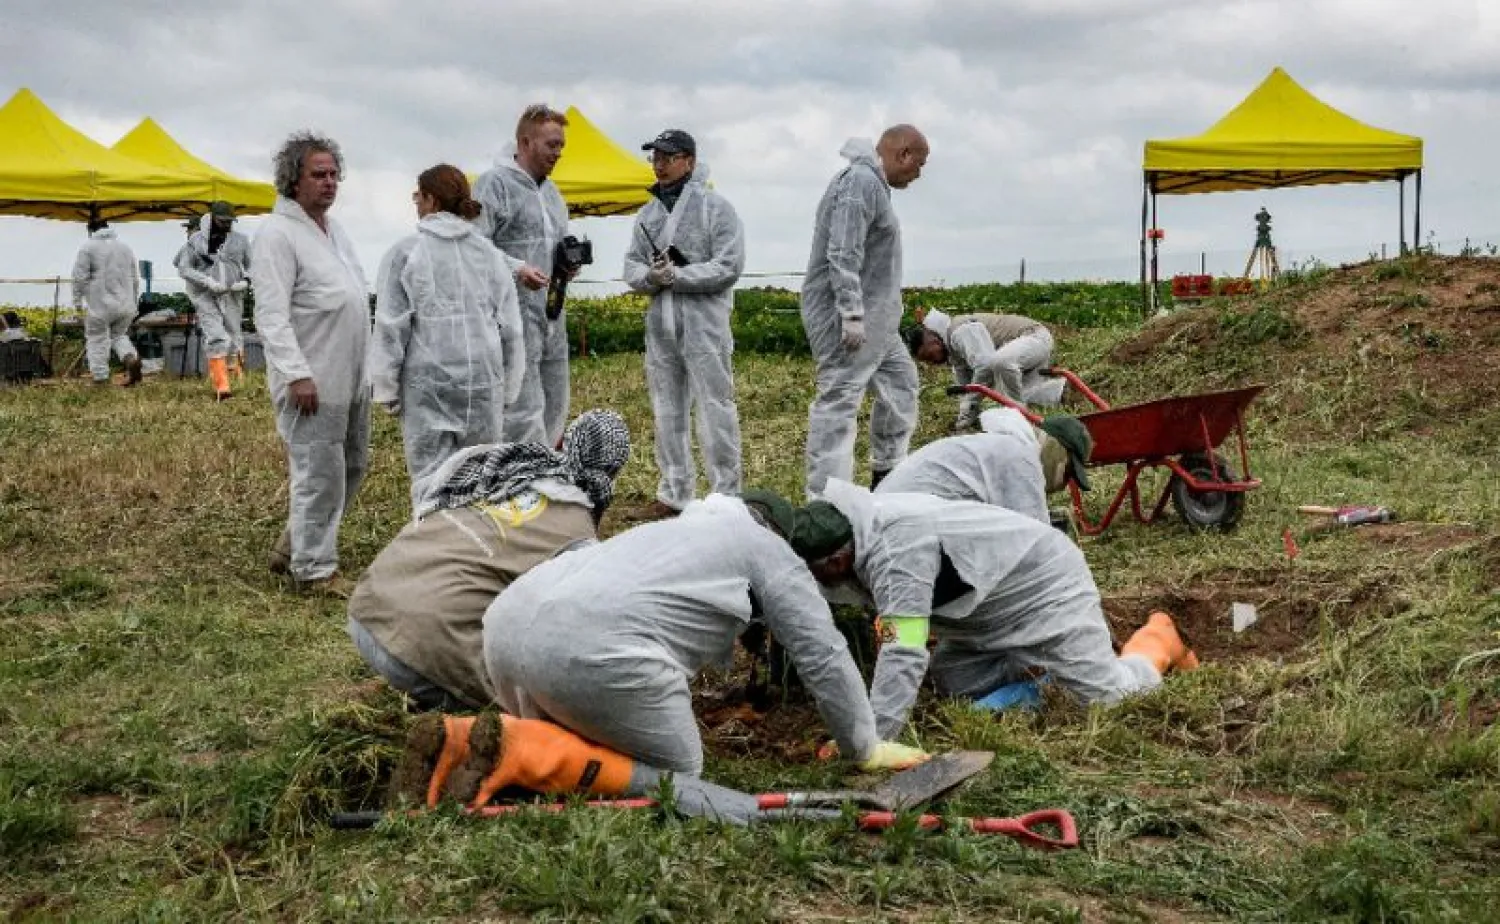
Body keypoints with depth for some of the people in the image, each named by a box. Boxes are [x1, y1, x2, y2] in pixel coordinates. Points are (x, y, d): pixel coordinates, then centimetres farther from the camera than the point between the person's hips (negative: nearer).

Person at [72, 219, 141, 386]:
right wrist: (134, 303, 26)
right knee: (119, 335, 20)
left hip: (101, 305, -5)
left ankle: (101, 378, -1)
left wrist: (77, 300, 0)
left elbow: (80, 277, -8)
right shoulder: (125, 247, 16)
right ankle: (131, 358, -8)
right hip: (126, 305, 5)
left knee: (97, 340, 2)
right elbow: (135, 279, 20)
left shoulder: (88, 247, -2)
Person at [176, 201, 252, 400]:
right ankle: (221, 387, -21)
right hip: (206, 296, -2)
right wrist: (208, 281, -14)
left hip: (232, 297, 2)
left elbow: (252, 266, 13)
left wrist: (246, 281, -9)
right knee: (216, 337, -16)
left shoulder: (240, 240, 6)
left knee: (233, 337, 8)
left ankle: (237, 375, 29)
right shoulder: (196, 240, 2)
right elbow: (183, 268, 0)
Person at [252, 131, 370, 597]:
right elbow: (271, 315, -19)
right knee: (320, 473, -3)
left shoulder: (334, 229, 15)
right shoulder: (278, 233, -12)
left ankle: (293, 545, 30)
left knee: (352, 464, 16)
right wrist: (296, 374, -24)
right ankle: (314, 569, 9)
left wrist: (369, 363, 19)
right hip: (313, 380, -9)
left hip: (351, 377, 9)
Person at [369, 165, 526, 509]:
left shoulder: (405, 252, -2)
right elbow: (511, 328, 10)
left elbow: (390, 328, -4)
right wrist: (508, 388, 16)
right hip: (484, 381, 3)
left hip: (426, 384, -3)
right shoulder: (489, 254, 9)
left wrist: (385, 388, 4)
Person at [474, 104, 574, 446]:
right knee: (525, 410, -10)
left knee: (555, 407, 12)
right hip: (515, 312, -9)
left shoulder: (551, 190, 20)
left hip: (552, 313, 9)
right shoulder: (494, 183, -7)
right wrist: (517, 268, -25)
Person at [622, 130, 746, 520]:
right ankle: (674, 492, 21)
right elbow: (631, 265, 12)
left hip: (704, 321, -6)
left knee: (714, 407, -4)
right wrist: (650, 276, -11)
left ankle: (727, 494, 1)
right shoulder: (649, 213, 14)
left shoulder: (715, 207, -4)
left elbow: (728, 267, -11)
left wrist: (677, 275, -15)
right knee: (668, 410, 11)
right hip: (660, 321, 6)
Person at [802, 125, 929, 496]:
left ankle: (886, 473, 30)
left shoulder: (872, 182, 18)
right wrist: (852, 314, -27)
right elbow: (843, 255, -24)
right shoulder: (861, 181, -16)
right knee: (839, 401, -11)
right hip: (848, 315, -11)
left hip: (872, 317, 11)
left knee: (901, 381, 20)